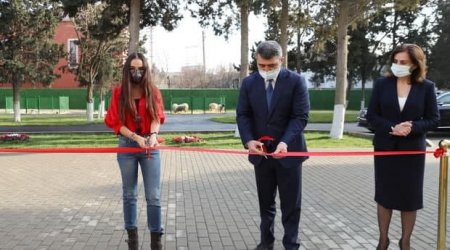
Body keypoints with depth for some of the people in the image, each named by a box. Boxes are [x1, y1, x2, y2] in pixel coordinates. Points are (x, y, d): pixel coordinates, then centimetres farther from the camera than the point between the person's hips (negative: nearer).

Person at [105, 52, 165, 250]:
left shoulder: (153, 91, 2)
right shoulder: (119, 92, 0)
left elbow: (157, 117, -6)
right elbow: (116, 122, -4)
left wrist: (153, 135, -27)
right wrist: (136, 138, -18)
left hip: (150, 146, 0)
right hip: (127, 146, 1)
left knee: (154, 196, -2)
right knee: (129, 194, 11)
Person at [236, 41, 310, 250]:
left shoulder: (296, 81, -9)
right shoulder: (248, 83, 1)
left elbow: (301, 116, -13)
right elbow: (242, 115, 1)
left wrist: (285, 142, -28)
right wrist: (248, 140, -18)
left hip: (288, 151, -3)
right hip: (261, 151, 3)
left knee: (290, 204, 6)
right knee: (265, 202, 16)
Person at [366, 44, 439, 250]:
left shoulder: (426, 87, -3)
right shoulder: (382, 84, -2)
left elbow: (434, 119, -2)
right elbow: (371, 115, -2)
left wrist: (412, 127, -20)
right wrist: (391, 128, -19)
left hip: (412, 150, 0)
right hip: (385, 148, 0)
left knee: (410, 196, 7)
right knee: (384, 195, 8)